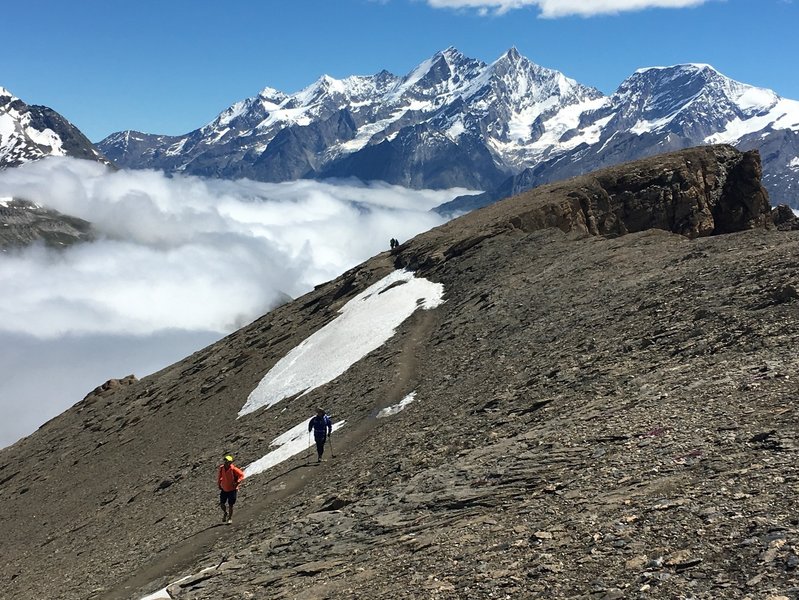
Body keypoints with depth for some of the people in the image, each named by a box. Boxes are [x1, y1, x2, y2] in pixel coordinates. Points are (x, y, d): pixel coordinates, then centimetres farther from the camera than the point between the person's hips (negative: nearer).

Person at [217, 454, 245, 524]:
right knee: (221, 504, 4)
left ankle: (230, 518, 19)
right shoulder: (221, 468, -6)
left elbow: (241, 475, -12)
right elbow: (219, 476, 12)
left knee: (230, 505, 0)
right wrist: (219, 484, 8)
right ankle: (225, 513, 36)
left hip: (232, 489, -4)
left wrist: (237, 483, -18)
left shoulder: (233, 469, -19)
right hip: (224, 489, 4)